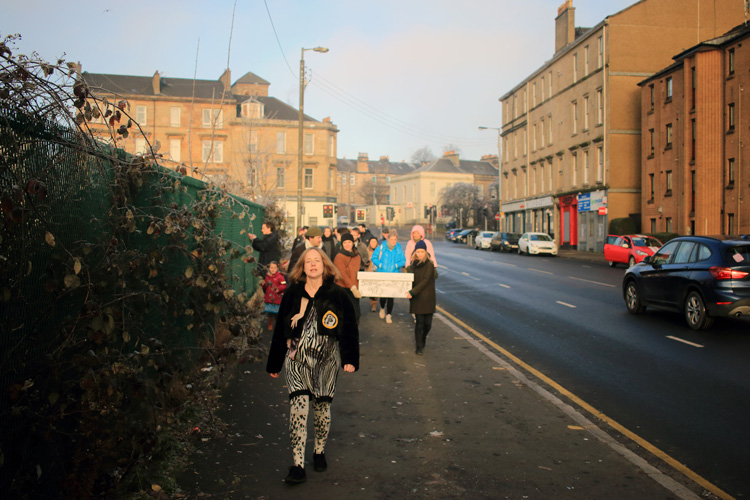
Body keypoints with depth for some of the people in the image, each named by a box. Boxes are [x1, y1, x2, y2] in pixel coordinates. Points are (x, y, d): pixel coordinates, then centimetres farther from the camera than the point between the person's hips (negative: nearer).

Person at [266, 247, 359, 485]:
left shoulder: (337, 294, -1)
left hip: (326, 361, 0)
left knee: (322, 408, 11)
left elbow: (350, 329, 0)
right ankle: (298, 465, -1)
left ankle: (320, 452, 34)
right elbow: (280, 329, 8)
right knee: (298, 409, -7)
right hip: (297, 360, 0)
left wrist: (350, 359, -8)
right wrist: (274, 364, 10)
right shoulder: (292, 294, 2)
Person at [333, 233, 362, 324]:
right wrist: (352, 287, -22)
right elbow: (343, 274, -15)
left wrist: (356, 287, 10)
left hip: (354, 290, 6)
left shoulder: (357, 256, 13)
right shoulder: (339, 257, -8)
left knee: (356, 314, 4)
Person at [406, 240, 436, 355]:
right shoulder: (413, 264, 5)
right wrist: (410, 293, 2)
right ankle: (419, 347, 6)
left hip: (428, 298, -2)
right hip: (417, 298, 2)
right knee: (419, 322, -3)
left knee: (428, 323, 1)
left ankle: (423, 338, 31)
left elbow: (425, 281, -15)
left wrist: (412, 292, -20)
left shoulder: (429, 265, -8)